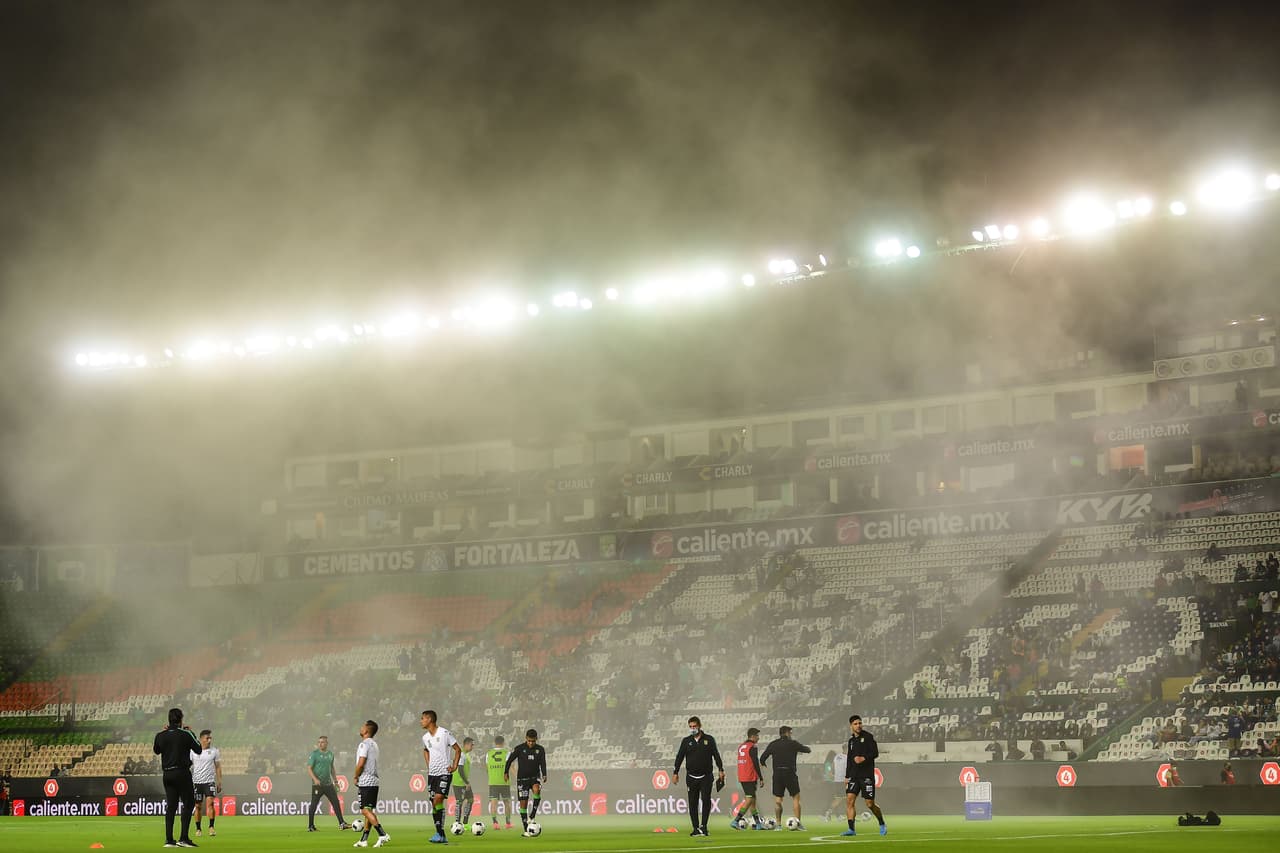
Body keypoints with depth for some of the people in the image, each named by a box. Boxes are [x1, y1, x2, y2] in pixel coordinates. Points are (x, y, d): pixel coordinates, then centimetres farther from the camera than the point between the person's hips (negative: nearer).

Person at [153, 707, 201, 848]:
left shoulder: (160, 736, 3)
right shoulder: (186, 734, -9)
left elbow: (156, 750, 21)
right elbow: (198, 750, 1)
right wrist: (192, 734, 11)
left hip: (167, 773, 5)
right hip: (182, 772, -5)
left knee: (171, 805, 9)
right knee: (188, 804, 0)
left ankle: (169, 839, 6)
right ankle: (184, 838, -9)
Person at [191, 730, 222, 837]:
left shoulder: (214, 751, 4)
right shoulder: (193, 751, 2)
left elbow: (218, 767, 8)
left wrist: (219, 782, 4)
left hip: (210, 781, -1)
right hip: (196, 781, 1)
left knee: (210, 802, -17)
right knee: (198, 806, 5)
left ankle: (211, 827, -15)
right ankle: (198, 829, 15)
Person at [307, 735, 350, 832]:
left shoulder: (330, 754, 12)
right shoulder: (314, 754, -6)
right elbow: (309, 769, -10)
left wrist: (335, 781, 20)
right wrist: (315, 779, -25)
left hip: (328, 783, 5)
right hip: (317, 784, -5)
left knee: (336, 803, 0)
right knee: (314, 805, 0)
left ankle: (341, 824, 2)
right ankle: (310, 826, 10)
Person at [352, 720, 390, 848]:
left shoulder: (364, 744, -12)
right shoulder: (374, 744, 18)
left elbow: (360, 764, -17)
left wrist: (356, 776, -2)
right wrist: (357, 775, 14)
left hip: (366, 781, -10)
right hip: (374, 781, 10)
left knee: (366, 810, -12)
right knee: (369, 810, 10)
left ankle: (383, 835, -22)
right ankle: (363, 840, 14)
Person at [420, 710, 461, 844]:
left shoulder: (445, 733, -11)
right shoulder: (425, 737, 8)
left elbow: (458, 750, -3)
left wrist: (455, 766, -9)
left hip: (444, 772, -6)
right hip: (432, 773, 6)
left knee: (438, 800, -19)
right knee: (434, 803, 4)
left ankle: (439, 833, -16)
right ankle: (441, 836, 10)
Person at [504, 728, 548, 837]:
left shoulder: (540, 749, 2)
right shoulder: (519, 749, -3)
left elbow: (543, 763, -2)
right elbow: (509, 760, 5)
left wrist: (544, 776, -17)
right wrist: (506, 772, -2)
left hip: (535, 776, 0)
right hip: (522, 778, 0)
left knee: (536, 790, -33)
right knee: (523, 803, -4)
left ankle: (532, 816, -21)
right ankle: (526, 830, 4)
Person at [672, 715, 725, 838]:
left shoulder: (709, 739, 5)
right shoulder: (686, 741, 9)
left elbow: (716, 755, 6)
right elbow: (680, 757, 9)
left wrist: (721, 770, -2)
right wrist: (676, 773, 2)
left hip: (706, 777, -2)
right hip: (692, 777, 2)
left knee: (705, 800, -14)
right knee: (693, 803, 2)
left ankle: (703, 825, -8)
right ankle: (696, 828, 7)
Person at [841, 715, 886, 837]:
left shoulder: (868, 737, -2)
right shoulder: (851, 740, 16)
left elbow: (875, 753, -11)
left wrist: (864, 758, -26)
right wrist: (847, 776, 17)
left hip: (867, 775, -5)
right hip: (854, 776, 5)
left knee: (870, 804, -3)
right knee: (849, 799, -10)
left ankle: (882, 825, 21)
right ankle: (851, 829, -10)